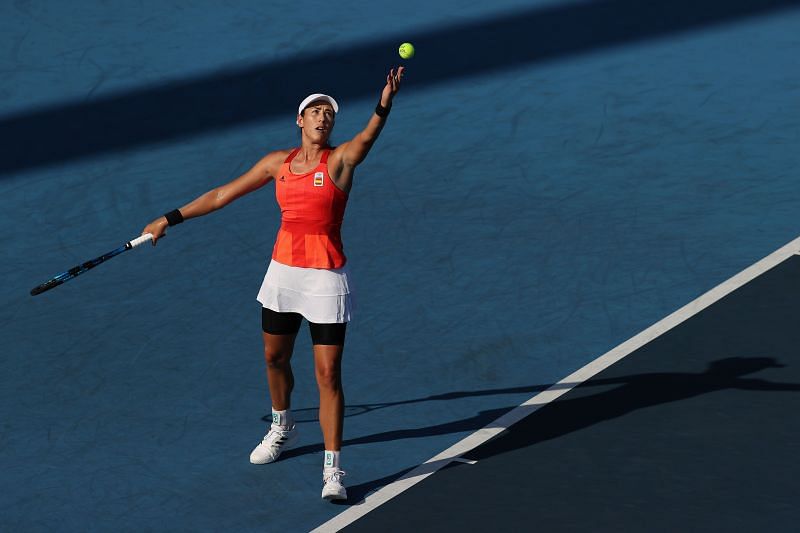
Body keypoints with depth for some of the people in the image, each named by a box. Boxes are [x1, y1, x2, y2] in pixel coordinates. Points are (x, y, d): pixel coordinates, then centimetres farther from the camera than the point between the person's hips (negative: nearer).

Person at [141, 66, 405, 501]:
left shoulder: (341, 160, -7)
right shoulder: (278, 163, 6)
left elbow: (367, 138, -31)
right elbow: (222, 195, 14)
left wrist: (384, 106, -50)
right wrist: (170, 219, 14)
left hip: (326, 278, -5)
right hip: (283, 271, 5)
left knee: (328, 375, -8)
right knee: (275, 358, 20)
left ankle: (332, 469, -4)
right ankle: (281, 429, 48)